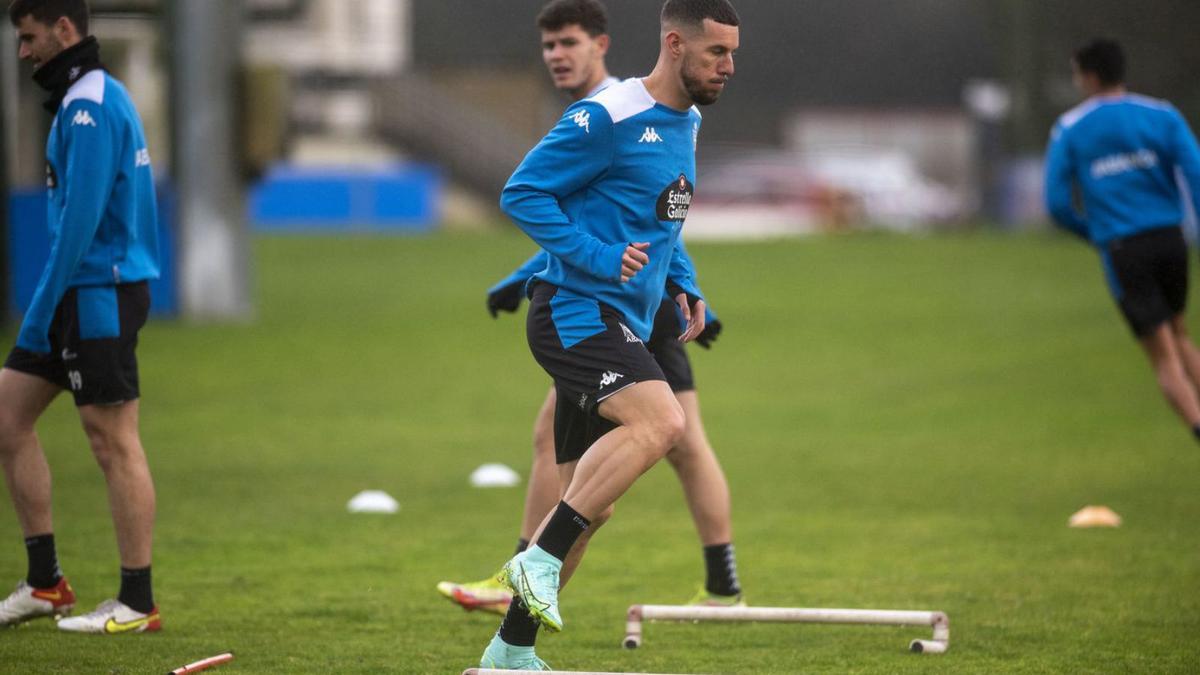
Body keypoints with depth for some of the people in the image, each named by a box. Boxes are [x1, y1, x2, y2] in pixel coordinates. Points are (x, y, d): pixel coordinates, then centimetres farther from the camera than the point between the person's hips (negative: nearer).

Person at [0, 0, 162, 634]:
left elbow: (80, 219, -21)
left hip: (100, 293, -10)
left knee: (113, 442, -5)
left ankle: (136, 604, 1)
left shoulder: (91, 108, -16)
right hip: (80, 293, 10)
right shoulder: (87, 99, 15)